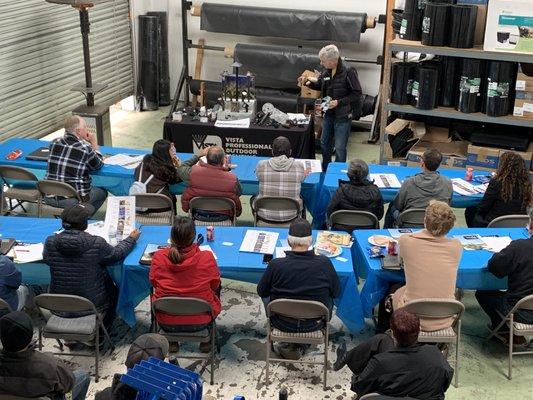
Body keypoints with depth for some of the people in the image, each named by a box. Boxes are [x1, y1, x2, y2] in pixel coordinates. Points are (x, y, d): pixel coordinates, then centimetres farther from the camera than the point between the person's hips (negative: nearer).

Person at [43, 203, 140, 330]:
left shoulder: (50, 242, -15)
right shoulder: (96, 244, -23)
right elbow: (117, 254, -5)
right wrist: (131, 239, 14)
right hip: (92, 305, -3)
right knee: (112, 288, 29)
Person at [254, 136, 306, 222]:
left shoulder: (261, 165, -13)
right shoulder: (299, 166, -13)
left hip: (265, 214, 0)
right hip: (290, 215, 1)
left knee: (253, 199, 33)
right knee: (301, 199, 34)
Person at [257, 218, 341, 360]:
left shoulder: (276, 265, -24)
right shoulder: (324, 263, -22)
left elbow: (261, 291, -5)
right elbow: (337, 292, -5)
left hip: (283, 324, 0)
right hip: (314, 324, 0)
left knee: (267, 295, 28)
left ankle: (289, 343, 26)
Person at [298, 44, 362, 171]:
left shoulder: (348, 72, -20)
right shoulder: (327, 72, 0)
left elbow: (357, 94, -18)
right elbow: (319, 85, 17)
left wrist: (339, 102, -24)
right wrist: (307, 82, -3)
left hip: (342, 117, -7)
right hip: (328, 114, 8)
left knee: (339, 148, -1)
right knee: (325, 143, 20)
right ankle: (325, 171, 39)